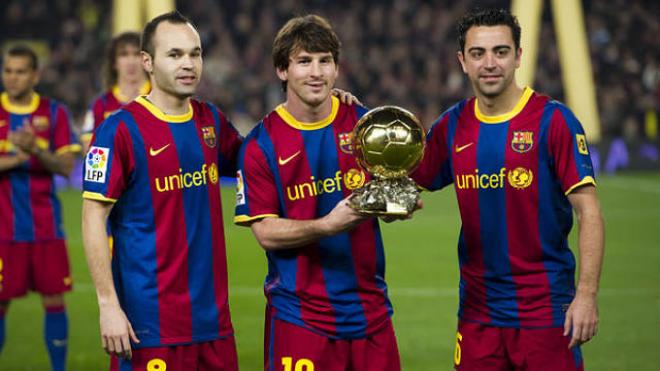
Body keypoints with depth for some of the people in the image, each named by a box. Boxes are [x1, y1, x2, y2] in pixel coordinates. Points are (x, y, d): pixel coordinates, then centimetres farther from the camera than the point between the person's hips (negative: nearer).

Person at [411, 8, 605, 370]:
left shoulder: (553, 120, -7)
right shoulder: (452, 126, 7)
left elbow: (588, 211, -9)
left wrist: (586, 295, -17)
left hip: (545, 309, -4)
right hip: (477, 310, 4)